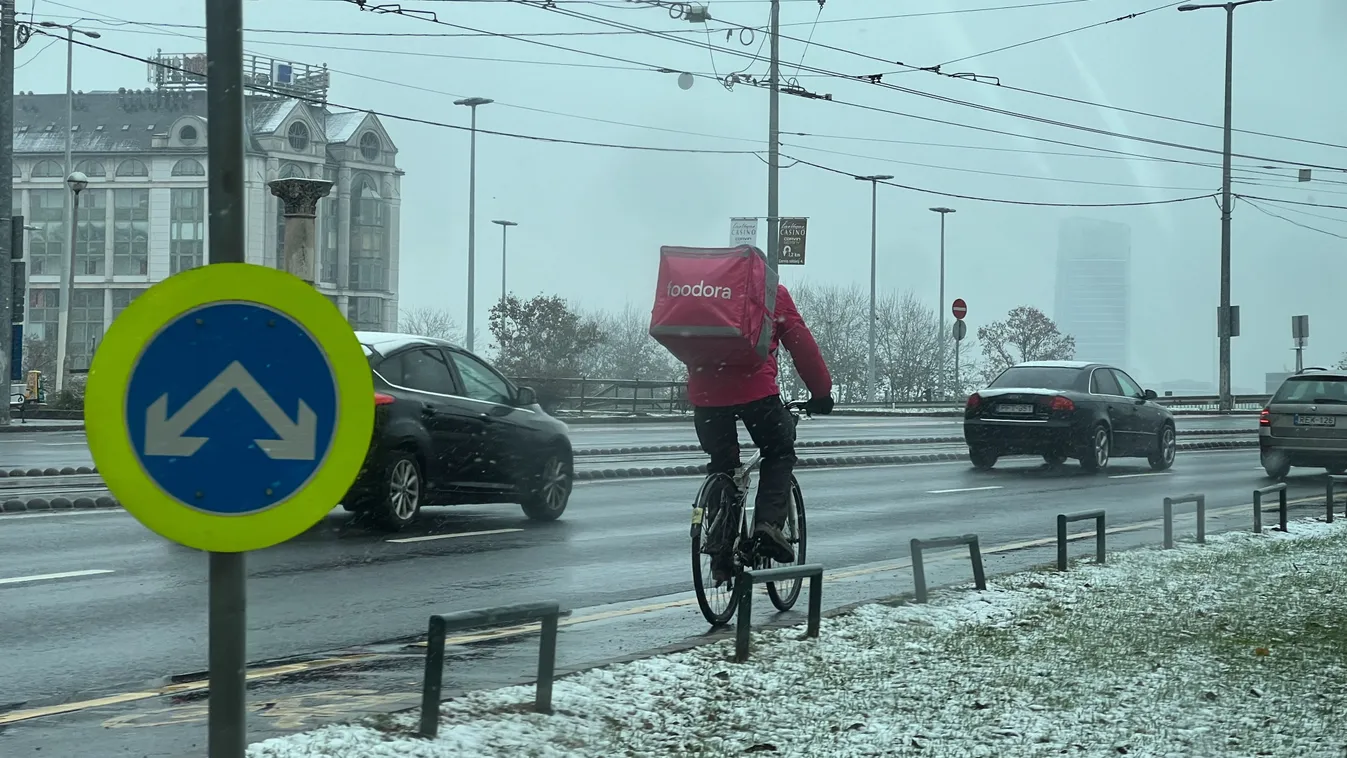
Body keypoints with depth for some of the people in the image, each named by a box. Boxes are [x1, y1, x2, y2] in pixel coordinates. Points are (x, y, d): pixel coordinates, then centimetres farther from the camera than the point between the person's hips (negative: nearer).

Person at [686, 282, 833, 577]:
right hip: (755, 387, -3)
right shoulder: (772, 293, 11)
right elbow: (801, 344, 8)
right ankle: (768, 523, -6)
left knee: (721, 464, 16)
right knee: (779, 454, 17)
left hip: (704, 391, 3)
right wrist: (821, 393, 13)